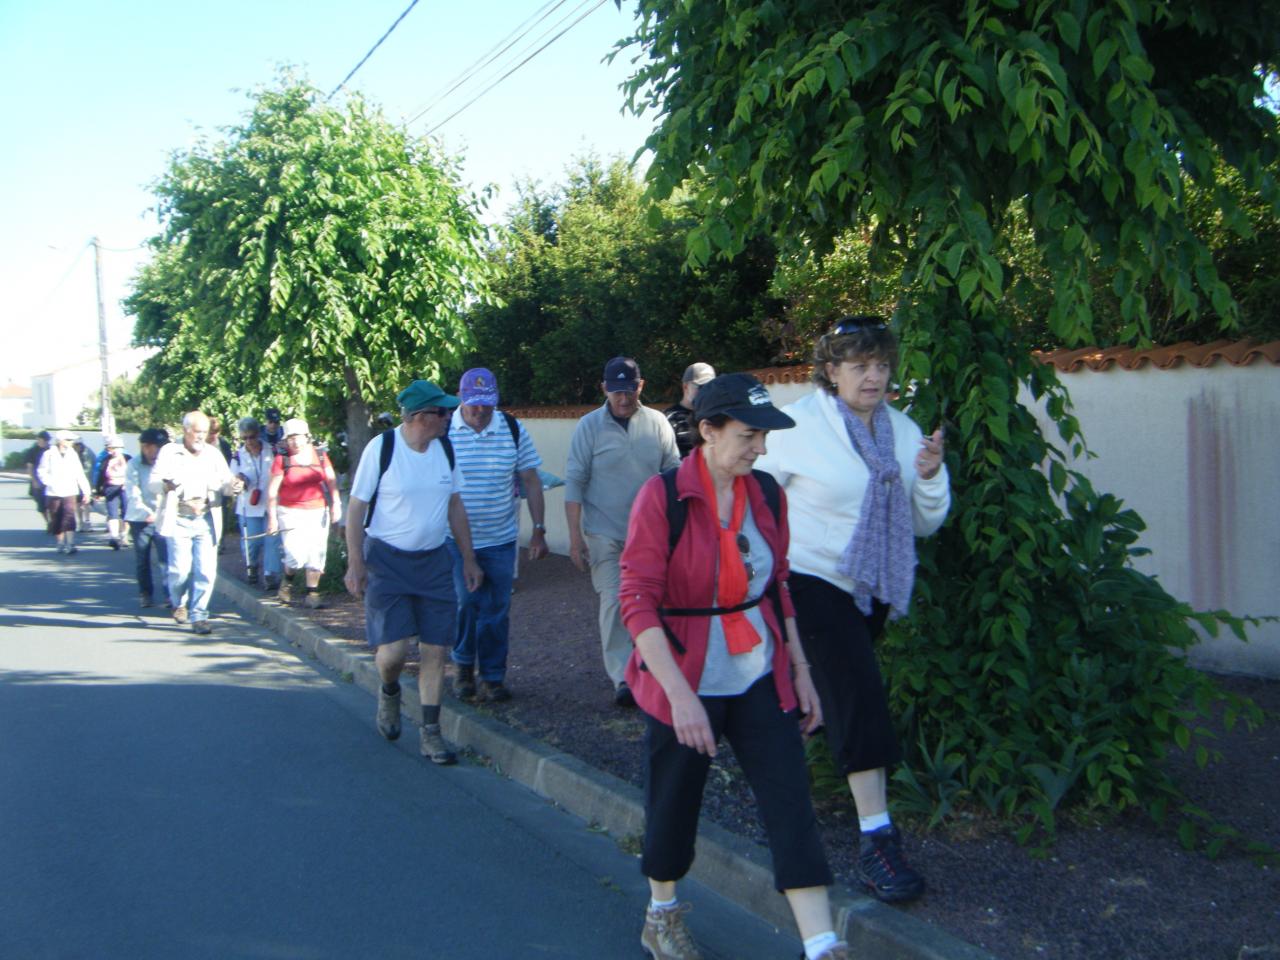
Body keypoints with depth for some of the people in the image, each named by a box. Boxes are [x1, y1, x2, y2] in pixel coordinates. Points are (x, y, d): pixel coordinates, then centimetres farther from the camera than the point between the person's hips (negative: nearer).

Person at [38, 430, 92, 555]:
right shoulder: (49, 454, -1)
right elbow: (41, 472, 2)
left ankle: (71, 544, -17)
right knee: (56, 520, 7)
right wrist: (50, 483, -13)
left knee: (69, 517, -15)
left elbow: (80, 474, 7)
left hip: (70, 492, 0)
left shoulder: (73, 454, 5)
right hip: (54, 493, 0)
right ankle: (61, 544, 20)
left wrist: (86, 491, 5)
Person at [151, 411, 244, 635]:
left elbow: (224, 482, 11)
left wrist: (232, 486, -13)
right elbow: (154, 481, -4)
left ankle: (199, 615, 7)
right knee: (180, 568, -6)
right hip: (178, 521, -2)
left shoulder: (214, 454, 12)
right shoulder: (169, 452, 4)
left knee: (207, 570, -5)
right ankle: (179, 603, 24)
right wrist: (166, 485, -27)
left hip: (206, 520, 2)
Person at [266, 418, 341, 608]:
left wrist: (336, 504, -4)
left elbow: (331, 481, 7)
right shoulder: (282, 460, -3)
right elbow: (272, 490, -4)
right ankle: (287, 581, 20)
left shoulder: (320, 456, 5)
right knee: (296, 555, -12)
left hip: (318, 511, 3)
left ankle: (312, 593, 11)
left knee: (316, 554, 0)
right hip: (291, 512, -3)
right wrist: (272, 517, -8)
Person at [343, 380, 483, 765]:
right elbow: (356, 508, -6)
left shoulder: (445, 448, 5)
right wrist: (355, 564, -11)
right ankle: (389, 691, 25)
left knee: (436, 649, 1)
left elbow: (455, 506, 14)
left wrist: (469, 559, 14)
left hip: (433, 560, 4)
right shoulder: (381, 448, -10)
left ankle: (430, 733, 13)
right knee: (393, 650, -10)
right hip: (387, 560, -4)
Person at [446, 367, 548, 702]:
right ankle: (463, 665, 20)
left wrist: (539, 530, 1)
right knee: (464, 602, -5)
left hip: (500, 539, 2)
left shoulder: (512, 430, 1)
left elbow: (531, 481, 5)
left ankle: (492, 678, 18)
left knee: (496, 610, 4)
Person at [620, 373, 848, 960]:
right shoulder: (662, 497, -14)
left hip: (759, 680, 4)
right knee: (675, 804, 12)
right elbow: (638, 603, -18)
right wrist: (680, 694, -25)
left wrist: (800, 669, 11)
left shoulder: (767, 495, 2)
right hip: (684, 682, -4)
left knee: (792, 806, -3)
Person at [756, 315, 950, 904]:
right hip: (814, 578, -6)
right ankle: (876, 840, -16)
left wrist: (931, 476, -15)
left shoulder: (903, 431, 3)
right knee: (857, 695, -17)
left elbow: (926, 523, 4)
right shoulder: (799, 425, -11)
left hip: (875, 588, 6)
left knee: (850, 693, 16)